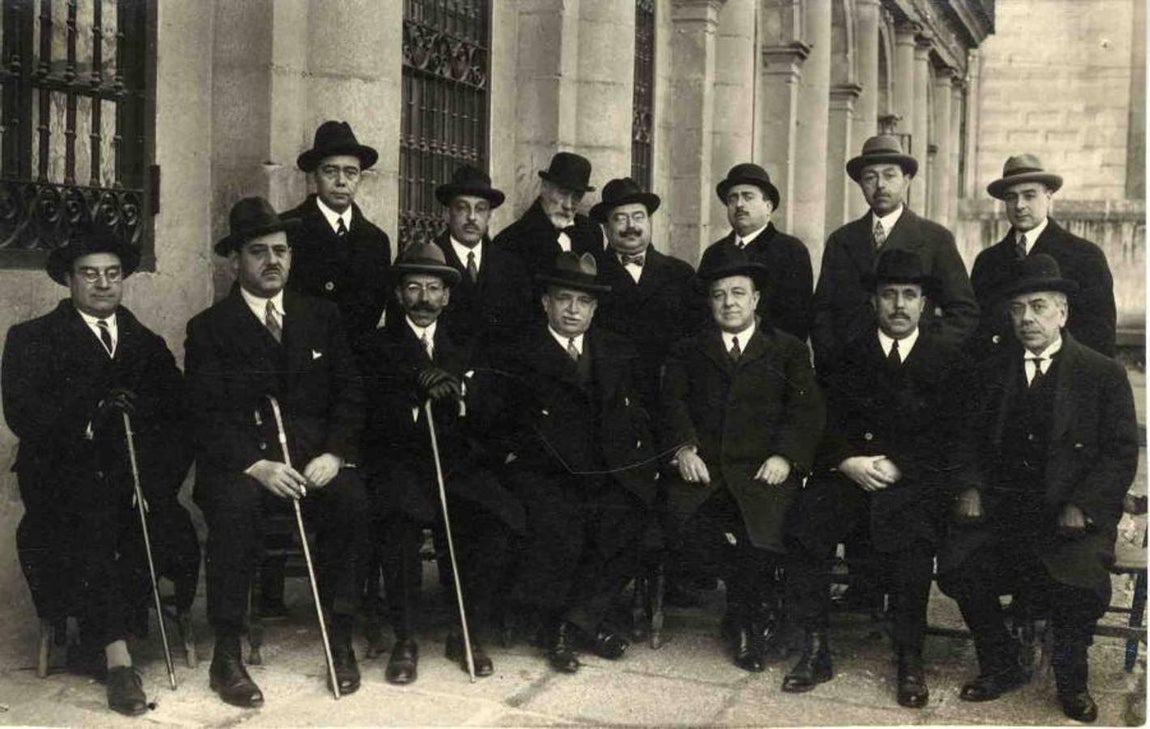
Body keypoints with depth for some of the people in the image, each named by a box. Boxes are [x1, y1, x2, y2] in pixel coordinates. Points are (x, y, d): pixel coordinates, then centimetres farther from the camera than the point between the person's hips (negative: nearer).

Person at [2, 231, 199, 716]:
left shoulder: (147, 344, 20)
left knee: (172, 532, -27)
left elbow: (181, 417, 8)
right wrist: (89, 417, -23)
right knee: (97, 509, -35)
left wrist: (158, 478, -11)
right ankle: (116, 656, -30)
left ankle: (95, 644, -10)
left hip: (136, 477, 3)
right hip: (63, 474, -2)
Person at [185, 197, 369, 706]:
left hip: (314, 459, 2)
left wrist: (335, 454, -10)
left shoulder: (322, 317, 15)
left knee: (352, 499, -28)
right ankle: (227, 654, -22)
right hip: (237, 464, -2)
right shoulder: (208, 329, 6)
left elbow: (350, 395, 9)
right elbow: (207, 416, -4)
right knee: (236, 506, -34)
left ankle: (340, 639, -15)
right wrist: (256, 465, -21)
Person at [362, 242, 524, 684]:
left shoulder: (461, 348, 20)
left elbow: (481, 423, 14)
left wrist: (459, 396, -7)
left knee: (501, 516, -25)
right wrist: (417, 390, -22)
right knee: (401, 520, -34)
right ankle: (404, 639, -16)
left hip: (455, 462, 3)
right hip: (399, 462, -3)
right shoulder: (380, 346, 9)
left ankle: (467, 634, -8)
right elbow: (375, 417, -6)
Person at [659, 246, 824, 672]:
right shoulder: (689, 352, 22)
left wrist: (785, 456, -12)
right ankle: (761, 605, -2)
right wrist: (683, 447, -11)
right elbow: (672, 401, 7)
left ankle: (745, 619, -1)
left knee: (764, 529, -31)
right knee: (677, 524, -26)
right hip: (703, 469, 2)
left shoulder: (787, 351, 17)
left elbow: (807, 409, 5)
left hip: (763, 470, -2)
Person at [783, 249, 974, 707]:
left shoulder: (949, 363, 13)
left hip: (917, 480, -2)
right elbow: (828, 423, 11)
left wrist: (897, 466, -11)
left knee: (907, 534, -33)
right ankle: (815, 650, -18)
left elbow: (952, 438, 3)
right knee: (807, 523, -27)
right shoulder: (851, 357, 19)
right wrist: (848, 461, -9)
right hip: (850, 474, 2)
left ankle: (909, 660, -18)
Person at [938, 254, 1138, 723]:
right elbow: (975, 442, 16)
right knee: (955, 565, -21)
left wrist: (1081, 506, -15)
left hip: (1075, 513, -3)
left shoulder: (1104, 374, 3)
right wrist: (972, 487, -3)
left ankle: (1070, 678, 2)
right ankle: (1001, 667, 3)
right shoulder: (993, 372, 14)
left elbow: (1121, 454, -1)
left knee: (1079, 581, -30)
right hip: (1003, 507, 3)